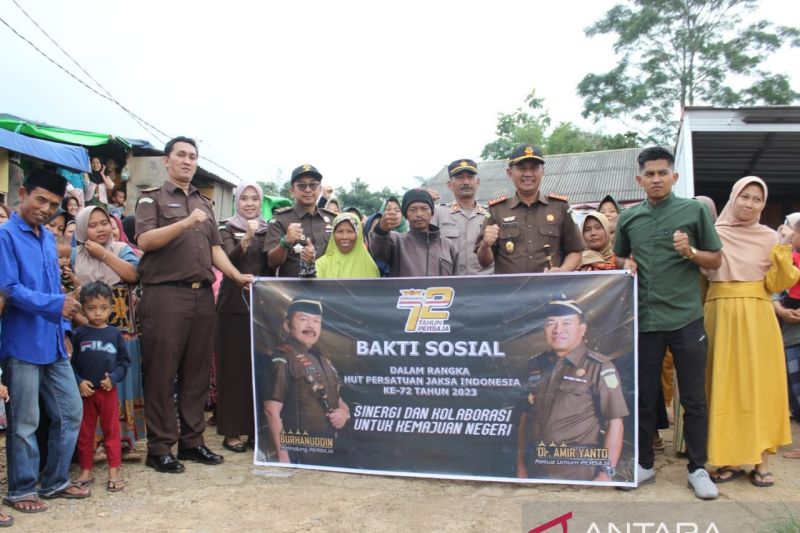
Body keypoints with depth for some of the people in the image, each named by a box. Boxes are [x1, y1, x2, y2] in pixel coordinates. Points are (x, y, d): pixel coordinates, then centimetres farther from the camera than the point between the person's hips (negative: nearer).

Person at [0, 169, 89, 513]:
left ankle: (55, 481, 26)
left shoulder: (49, 238, 14)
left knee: (71, 412, 12)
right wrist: (55, 304, -27)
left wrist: (64, 330, 12)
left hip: (53, 343, 7)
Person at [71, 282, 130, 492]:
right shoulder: (79, 334, -1)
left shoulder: (114, 334, 1)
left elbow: (124, 361, 3)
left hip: (108, 390, 0)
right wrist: (79, 382, -13)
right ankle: (86, 471, 23)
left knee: (112, 431, 5)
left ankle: (114, 471, 11)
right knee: (84, 433, 11)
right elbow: (70, 362, -1)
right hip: (85, 391, 0)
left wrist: (114, 377, -10)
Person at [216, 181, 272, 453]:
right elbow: (230, 260, -15)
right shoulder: (228, 229, 3)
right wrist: (246, 239, -30)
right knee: (234, 367, -1)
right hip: (234, 305, -3)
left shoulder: (268, 230, 14)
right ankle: (232, 431, 8)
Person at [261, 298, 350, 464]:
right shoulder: (282, 359, -11)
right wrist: (283, 456, -20)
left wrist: (344, 412, 0)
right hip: (299, 455, -8)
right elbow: (272, 411, -16)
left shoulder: (322, 360, 13)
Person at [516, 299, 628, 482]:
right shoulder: (535, 365, 7)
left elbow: (615, 423, -10)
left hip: (578, 473, -4)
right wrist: (521, 466, 10)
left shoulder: (599, 368, -8)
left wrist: (606, 472, -15)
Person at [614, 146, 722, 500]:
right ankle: (644, 464, 24)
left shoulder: (695, 210, 1)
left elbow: (716, 261, 5)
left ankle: (697, 468, 21)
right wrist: (627, 266, 0)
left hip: (685, 318, -2)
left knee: (693, 398, 6)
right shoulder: (628, 218, 8)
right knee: (643, 396, 10)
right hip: (643, 319, 2)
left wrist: (690, 252, -14)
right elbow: (620, 257, 22)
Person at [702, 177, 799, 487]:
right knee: (724, 384, 2)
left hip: (757, 316, 1)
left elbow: (775, 285, 5)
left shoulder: (769, 238, 7)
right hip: (721, 315, 0)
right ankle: (731, 458, 11)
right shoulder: (713, 234, 4)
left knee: (759, 383, 2)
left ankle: (760, 459, 12)